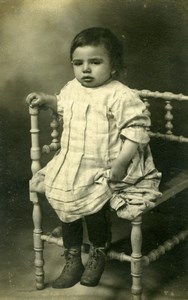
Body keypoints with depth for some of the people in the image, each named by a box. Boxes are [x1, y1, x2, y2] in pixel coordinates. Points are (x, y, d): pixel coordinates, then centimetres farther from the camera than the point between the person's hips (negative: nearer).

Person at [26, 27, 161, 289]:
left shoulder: (121, 96, -17)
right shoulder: (71, 89, 6)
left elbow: (136, 131, -21)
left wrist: (121, 163, -26)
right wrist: (45, 100, 13)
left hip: (105, 170, -7)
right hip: (71, 164, 7)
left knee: (92, 206, -19)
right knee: (66, 204, 4)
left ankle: (99, 254, 13)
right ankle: (72, 261, 23)